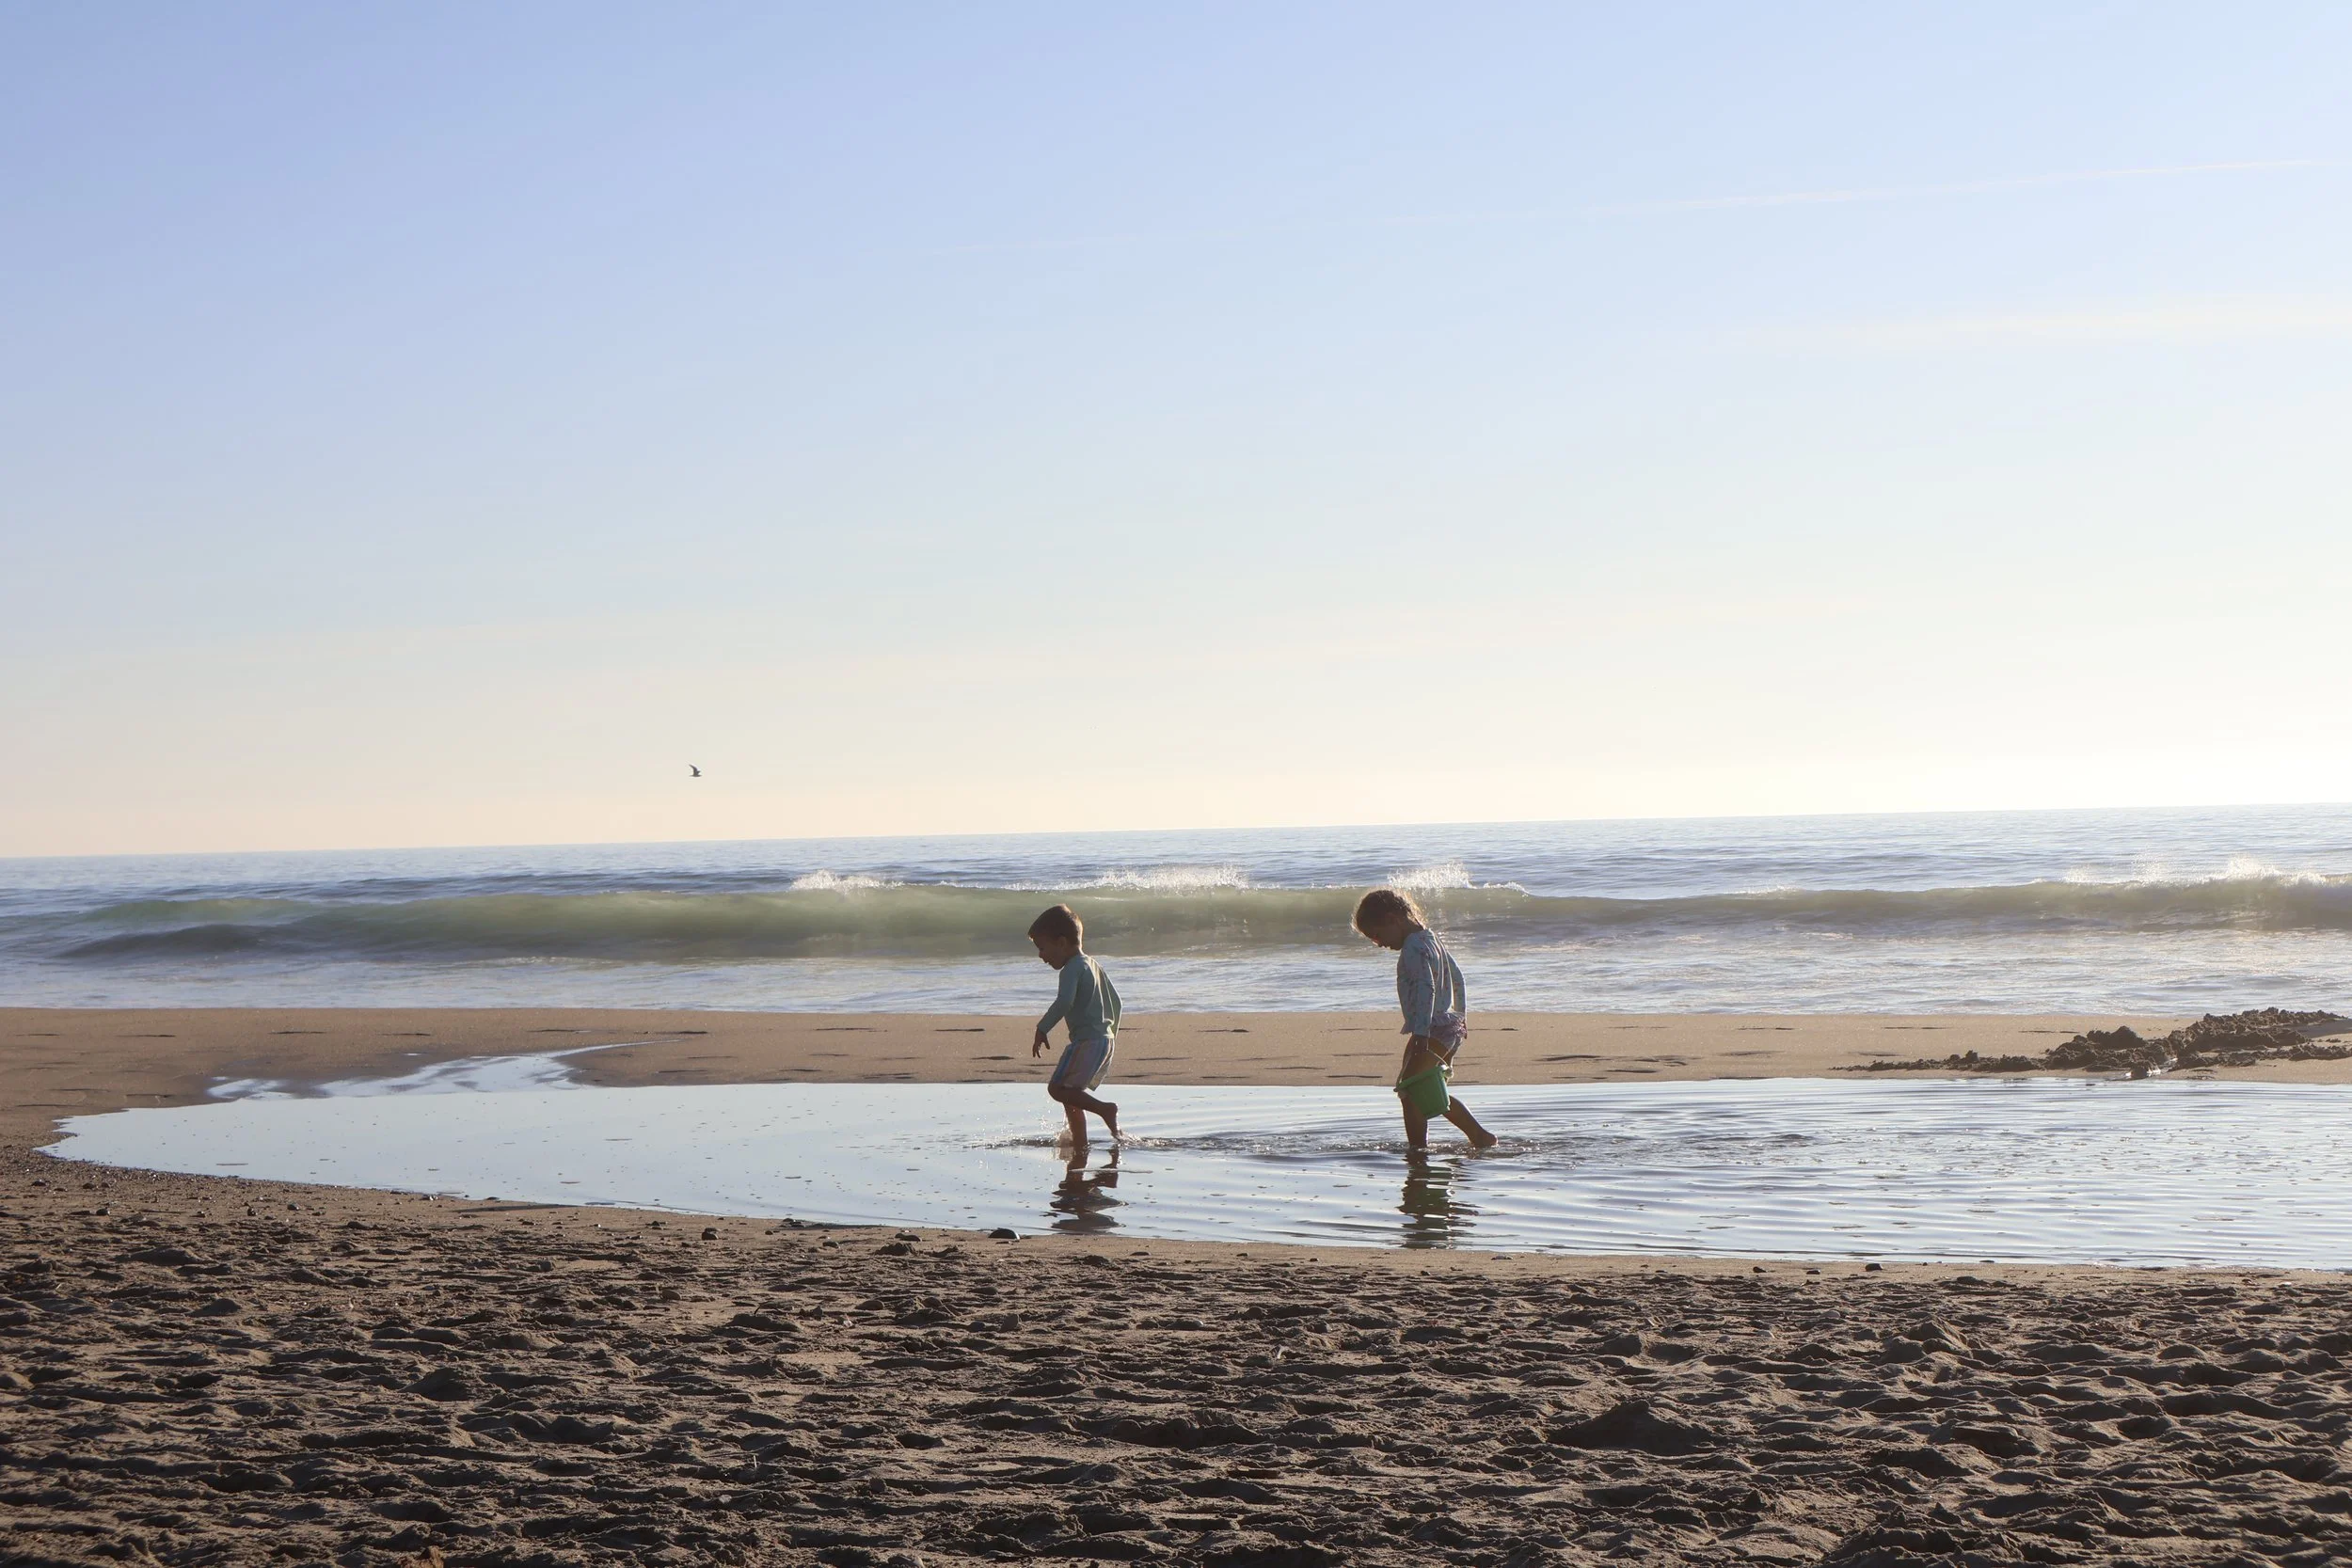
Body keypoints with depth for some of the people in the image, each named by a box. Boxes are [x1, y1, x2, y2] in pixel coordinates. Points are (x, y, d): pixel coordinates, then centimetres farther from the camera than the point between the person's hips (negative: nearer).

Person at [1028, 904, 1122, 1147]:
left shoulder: (1072, 968, -10)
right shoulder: (1093, 965, 20)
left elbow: (1064, 1002, -26)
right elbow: (1115, 1000, 28)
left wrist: (1041, 1029, -19)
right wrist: (1112, 1031, 38)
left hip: (1086, 1041, -10)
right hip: (1105, 1039, 10)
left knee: (1058, 1087, -13)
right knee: (1070, 1093, 15)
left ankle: (1105, 1109, -25)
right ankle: (1079, 1141, 14)